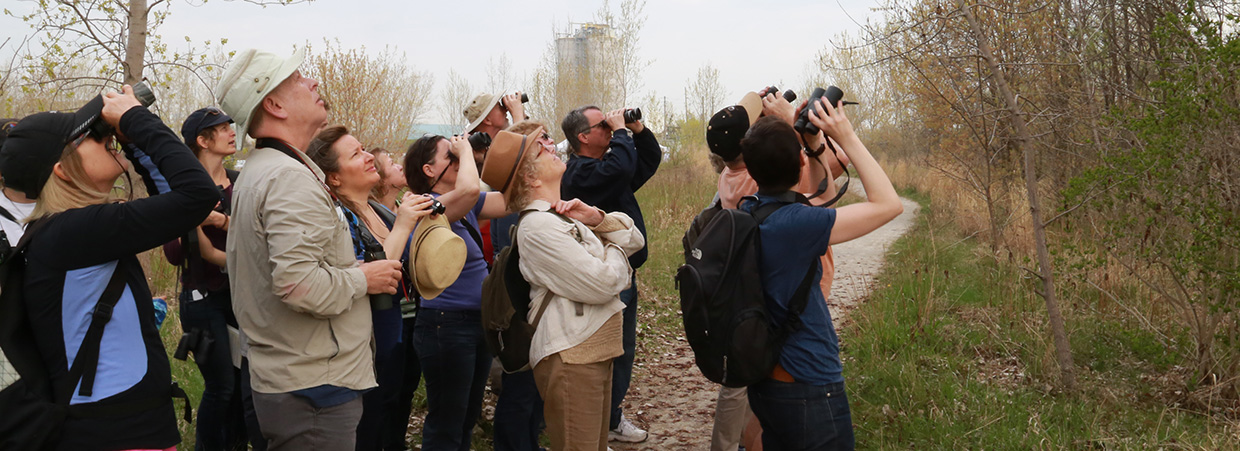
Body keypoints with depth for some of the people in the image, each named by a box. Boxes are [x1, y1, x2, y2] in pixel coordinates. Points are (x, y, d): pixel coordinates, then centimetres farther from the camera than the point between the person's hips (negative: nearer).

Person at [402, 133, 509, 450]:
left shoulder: (469, 207, 9)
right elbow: (469, 189, -34)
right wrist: (465, 150, -16)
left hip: (478, 321, 9)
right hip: (447, 325, -9)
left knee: (468, 418, 19)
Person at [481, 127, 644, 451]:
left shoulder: (564, 217, 13)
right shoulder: (538, 226, -17)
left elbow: (635, 240, 15)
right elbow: (602, 283, -21)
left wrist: (596, 219, -3)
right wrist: (616, 250, 0)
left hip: (594, 351, 10)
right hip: (571, 358, -9)